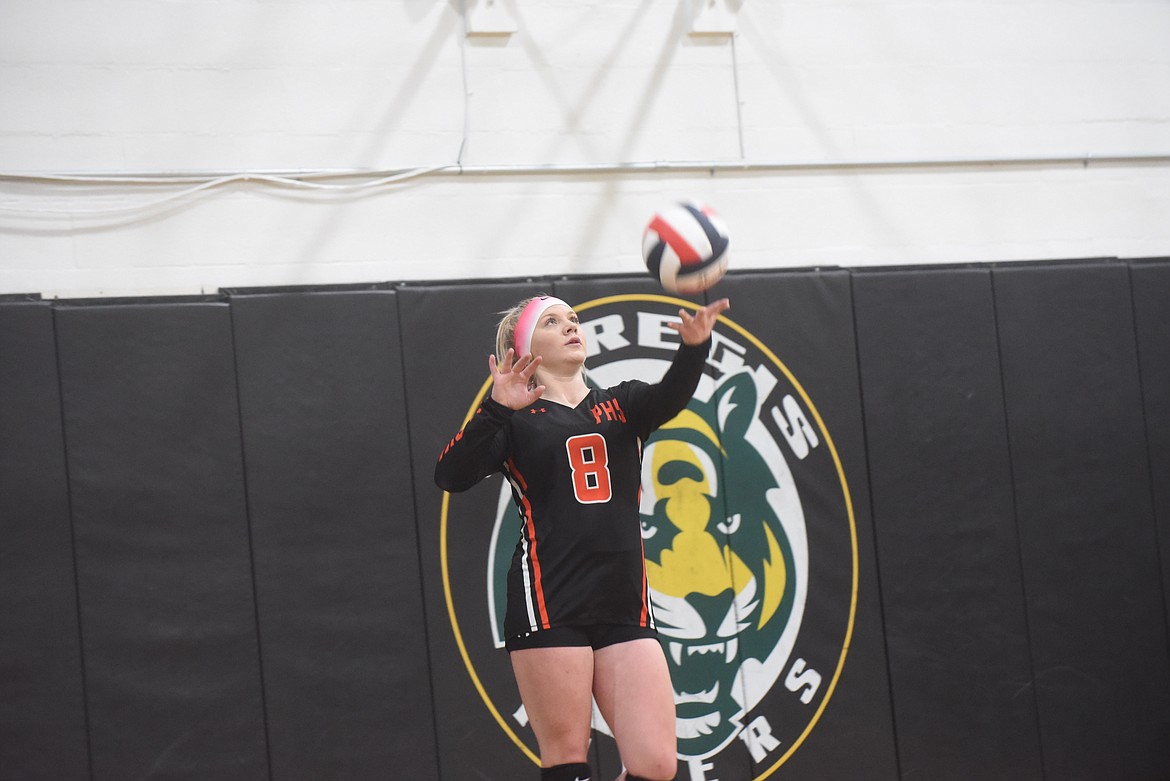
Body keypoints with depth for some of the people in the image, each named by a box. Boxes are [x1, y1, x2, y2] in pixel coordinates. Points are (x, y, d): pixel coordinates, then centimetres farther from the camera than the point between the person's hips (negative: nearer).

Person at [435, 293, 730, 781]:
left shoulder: (622, 405, 17)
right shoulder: (514, 418, 7)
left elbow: (671, 397, -6)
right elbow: (451, 477, -9)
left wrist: (693, 347, -28)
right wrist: (497, 410, -24)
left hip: (625, 607, 3)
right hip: (548, 606, -3)